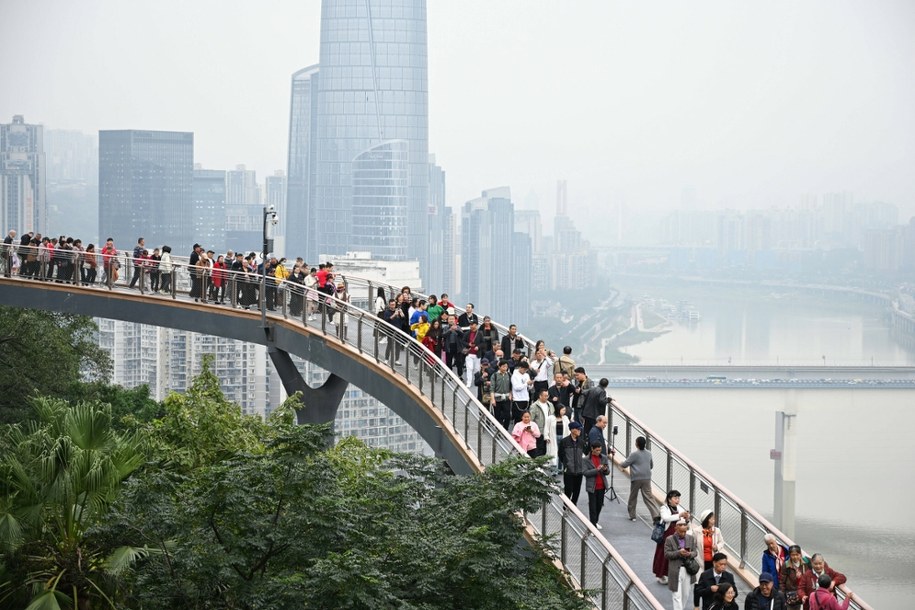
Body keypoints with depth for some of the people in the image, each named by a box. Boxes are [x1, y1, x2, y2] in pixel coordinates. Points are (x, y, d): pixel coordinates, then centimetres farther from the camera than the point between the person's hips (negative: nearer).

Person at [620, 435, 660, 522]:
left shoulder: (634, 454, -11)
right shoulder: (649, 454, 7)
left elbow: (624, 464, -6)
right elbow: (651, 465, 20)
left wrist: (620, 464, 17)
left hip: (636, 478, -4)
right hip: (647, 478, 4)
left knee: (633, 497, 13)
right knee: (649, 497, 0)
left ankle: (632, 515, 22)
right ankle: (655, 515, -16)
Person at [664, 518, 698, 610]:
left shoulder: (691, 538, 7)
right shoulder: (669, 539, -4)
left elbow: (695, 552, 9)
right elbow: (666, 554, -8)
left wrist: (689, 554, -15)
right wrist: (679, 553, -21)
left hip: (688, 570, 4)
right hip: (676, 571, -4)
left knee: (686, 594, 13)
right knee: (677, 595, -4)